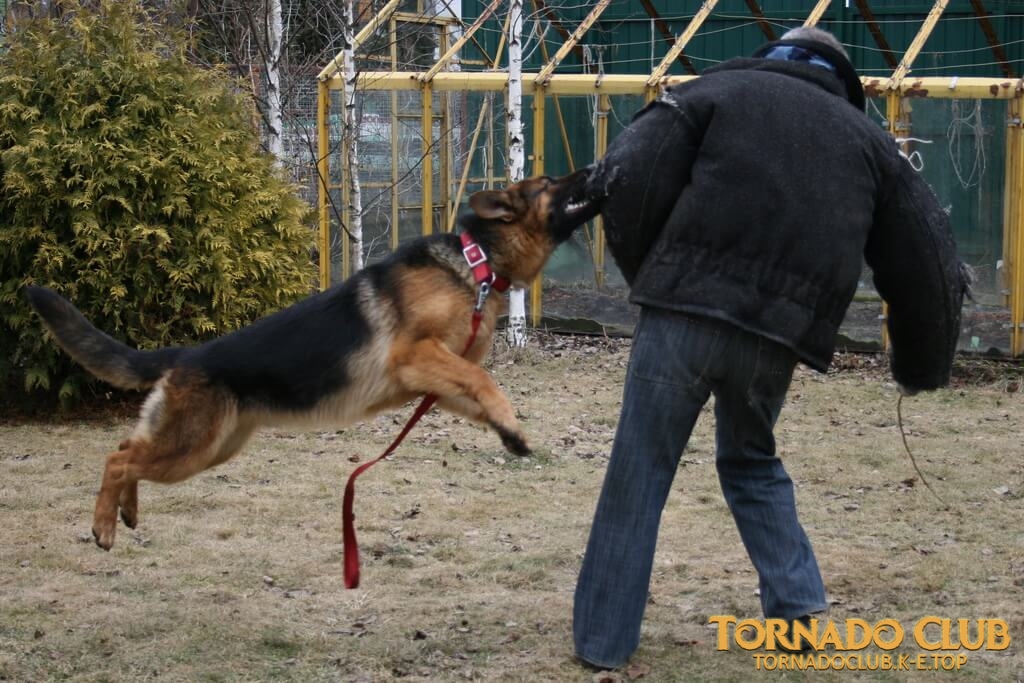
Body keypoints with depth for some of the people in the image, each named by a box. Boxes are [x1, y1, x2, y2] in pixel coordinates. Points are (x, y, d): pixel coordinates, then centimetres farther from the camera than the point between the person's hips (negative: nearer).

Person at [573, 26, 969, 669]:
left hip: (685, 313, -3)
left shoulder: (720, 91, 15)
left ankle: (604, 640, 10)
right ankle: (797, 601, 19)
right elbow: (926, 264, 20)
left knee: (639, 477, 7)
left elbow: (628, 179, 2)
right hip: (776, 336, 3)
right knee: (752, 462, 28)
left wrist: (645, 274, 16)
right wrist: (920, 368, 31)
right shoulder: (868, 139, 23)